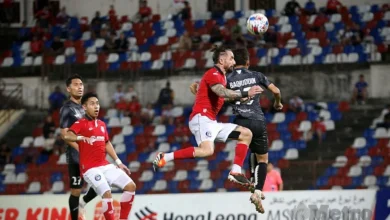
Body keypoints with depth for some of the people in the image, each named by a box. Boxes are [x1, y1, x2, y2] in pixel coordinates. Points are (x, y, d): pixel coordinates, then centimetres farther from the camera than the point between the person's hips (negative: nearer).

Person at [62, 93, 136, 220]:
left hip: (105, 165, 8)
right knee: (107, 193, -25)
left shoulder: (102, 124, 15)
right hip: (90, 168, -7)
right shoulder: (81, 123, -7)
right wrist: (82, 138, -43)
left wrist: (119, 163, 23)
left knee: (131, 186, 2)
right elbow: (67, 136, -24)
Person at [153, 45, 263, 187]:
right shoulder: (213, 74, -8)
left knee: (246, 134, 9)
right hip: (202, 118, -11)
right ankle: (164, 158, -23)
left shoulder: (221, 76, 23)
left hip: (211, 122, 11)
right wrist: (245, 93, -27)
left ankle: (235, 172, -1)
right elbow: (222, 92, -26)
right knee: (207, 150, -33)